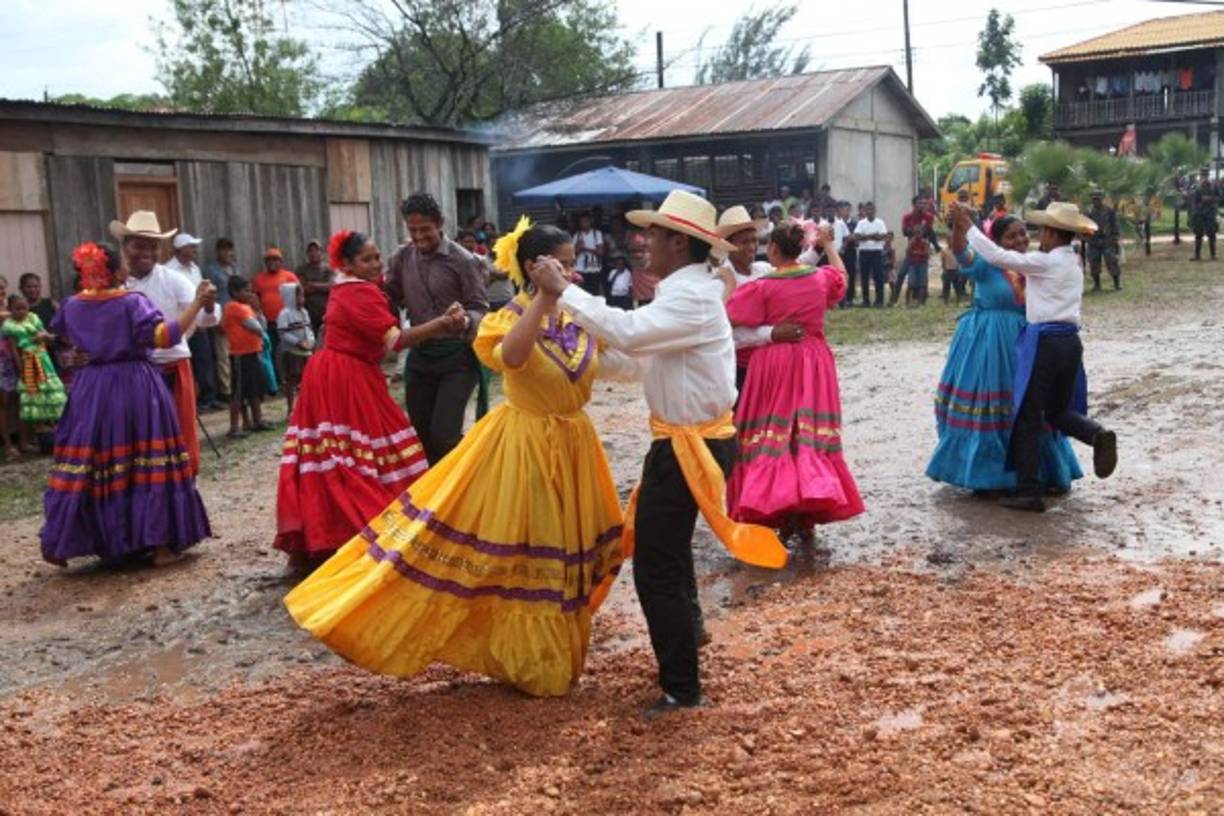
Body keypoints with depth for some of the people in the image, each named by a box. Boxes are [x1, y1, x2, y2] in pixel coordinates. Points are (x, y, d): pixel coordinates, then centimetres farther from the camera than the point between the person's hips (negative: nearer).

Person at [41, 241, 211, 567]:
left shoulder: (74, 305, 5)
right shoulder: (132, 302, -12)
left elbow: (59, 331, 26)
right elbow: (164, 336, -25)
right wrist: (198, 303, -23)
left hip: (92, 390, 5)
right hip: (137, 387, -5)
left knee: (84, 465, 11)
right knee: (150, 465, 2)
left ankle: (58, 542, 15)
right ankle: (159, 542, 4)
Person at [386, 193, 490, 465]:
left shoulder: (463, 260, -11)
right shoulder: (402, 258, 3)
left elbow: (480, 308, -8)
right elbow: (390, 298, 10)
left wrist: (465, 321, -30)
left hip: (457, 356, -5)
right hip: (419, 354, 5)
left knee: (443, 435, -13)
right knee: (421, 433, 10)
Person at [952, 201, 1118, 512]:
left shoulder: (1045, 262, -10)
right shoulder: (1074, 263, 14)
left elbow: (997, 256, -12)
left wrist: (968, 227, -3)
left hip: (1044, 341, -8)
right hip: (1070, 341, 8)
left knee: (1028, 417, 1)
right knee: (1059, 411, 20)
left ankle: (1028, 492, 3)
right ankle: (1098, 435, -11)